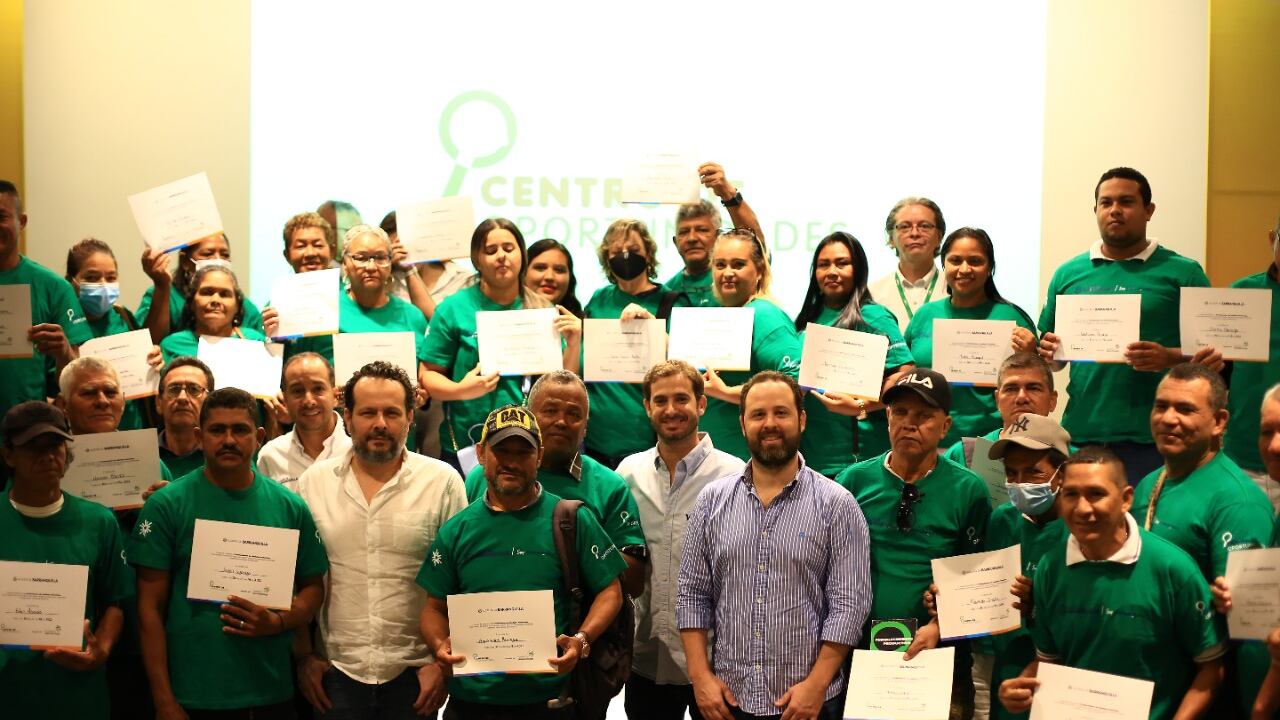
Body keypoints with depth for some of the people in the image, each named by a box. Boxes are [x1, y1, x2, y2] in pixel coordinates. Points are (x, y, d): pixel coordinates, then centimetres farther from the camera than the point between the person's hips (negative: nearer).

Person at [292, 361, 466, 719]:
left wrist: (444, 663, -4)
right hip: (334, 673, 1)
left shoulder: (443, 481, -4)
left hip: (415, 675, -1)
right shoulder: (313, 481, 2)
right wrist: (303, 656, 5)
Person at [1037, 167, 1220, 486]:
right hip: (1080, 433, 3)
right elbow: (1052, 356, 18)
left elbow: (1211, 353, 2)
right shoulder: (1069, 274, 12)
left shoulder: (1183, 273, 4)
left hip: (1150, 438, -2)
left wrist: (1170, 358, -17)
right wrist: (1048, 351, -5)